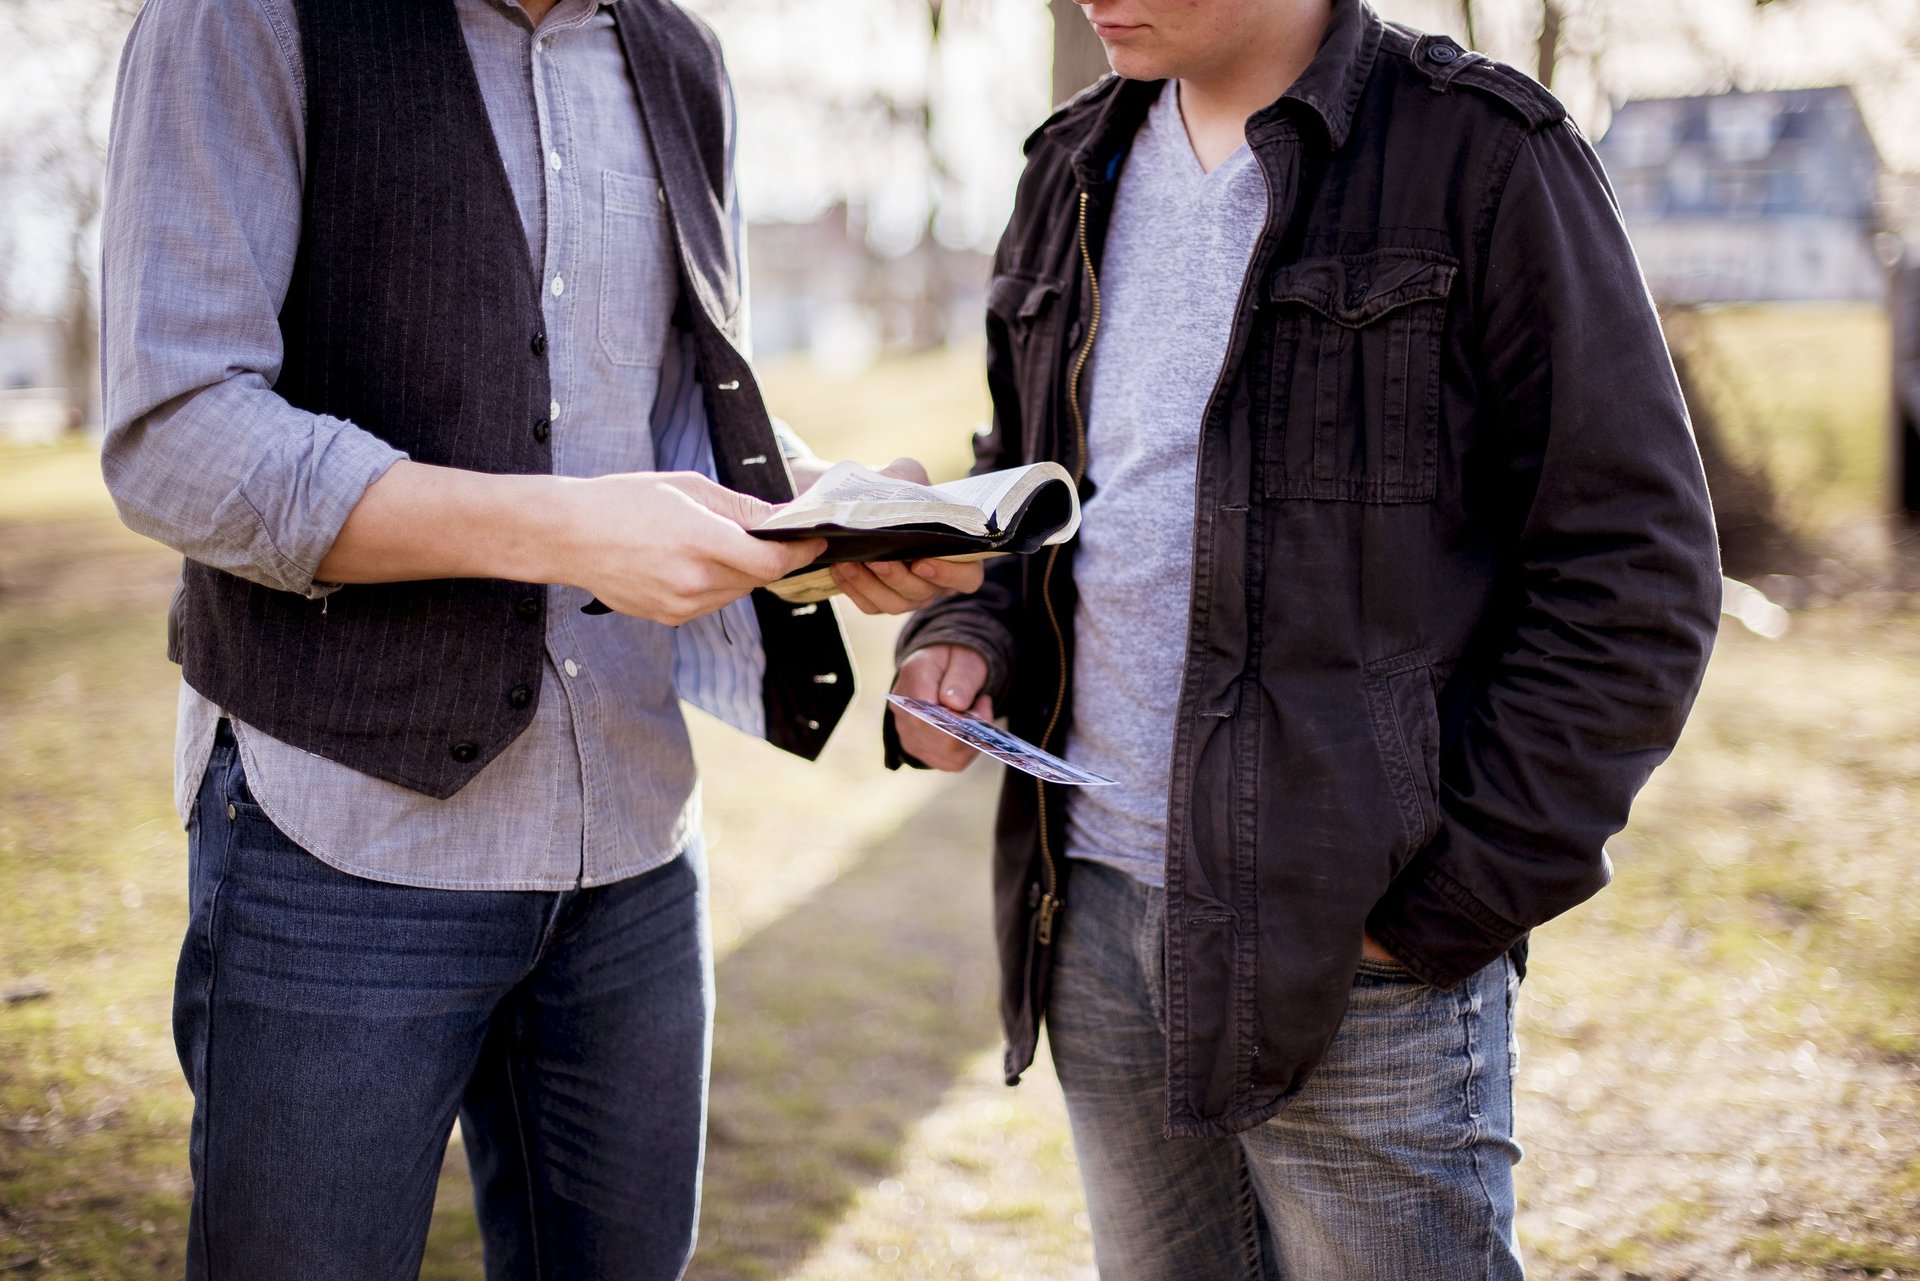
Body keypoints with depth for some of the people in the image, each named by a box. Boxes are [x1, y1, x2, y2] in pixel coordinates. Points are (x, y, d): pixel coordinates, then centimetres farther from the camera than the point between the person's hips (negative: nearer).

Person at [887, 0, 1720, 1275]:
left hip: (1355, 942, -5)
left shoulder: (1484, 154, -6)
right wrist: (965, 635, 0)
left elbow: (1636, 573, -9)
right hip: (1093, 917, 6)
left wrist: (1447, 905, -13)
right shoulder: (1075, 172, 12)